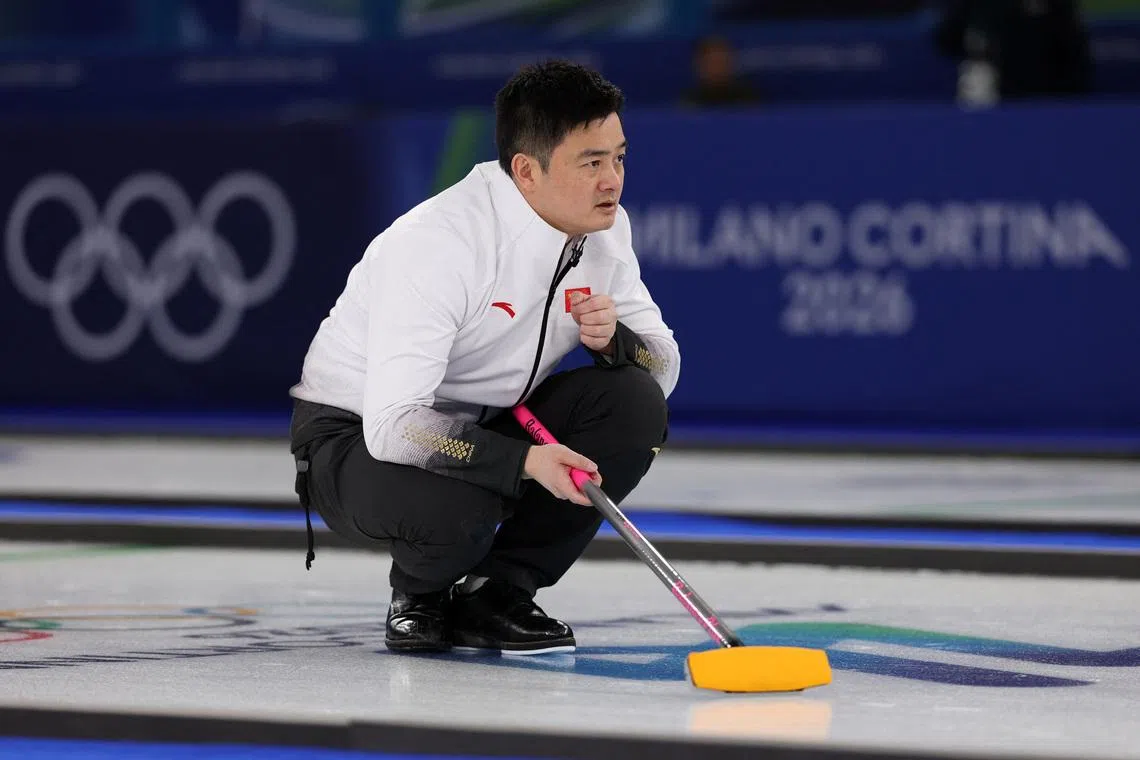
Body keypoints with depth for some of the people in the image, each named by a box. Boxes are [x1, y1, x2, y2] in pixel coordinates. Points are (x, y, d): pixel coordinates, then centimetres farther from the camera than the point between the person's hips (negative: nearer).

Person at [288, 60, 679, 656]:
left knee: (635, 403, -17)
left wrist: (612, 338, -22)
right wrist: (524, 461, -43)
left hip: (486, 426, 7)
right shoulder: (440, 242, -31)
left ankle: (498, 591, -3)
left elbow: (662, 369, 0)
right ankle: (420, 594, -1)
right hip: (360, 434, -7)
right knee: (453, 508, -39)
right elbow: (395, 425, -36)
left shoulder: (604, 227, -8)